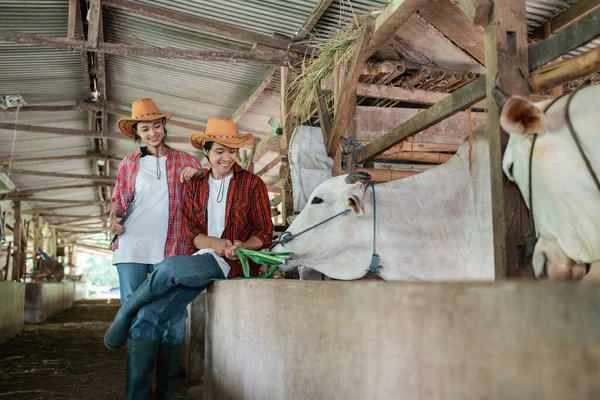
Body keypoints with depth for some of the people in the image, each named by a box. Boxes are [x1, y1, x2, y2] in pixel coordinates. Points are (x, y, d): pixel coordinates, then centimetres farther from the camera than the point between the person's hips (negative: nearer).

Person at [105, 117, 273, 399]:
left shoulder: (253, 184, 4)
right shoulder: (194, 186, 15)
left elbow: (265, 233, 2)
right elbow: (190, 232, 8)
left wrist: (241, 247, -19)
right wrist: (215, 243, -14)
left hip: (232, 264, -4)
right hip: (197, 262, 5)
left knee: (169, 267, -33)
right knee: (147, 317, -16)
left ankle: (124, 314, -6)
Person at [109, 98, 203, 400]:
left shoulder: (183, 160, 10)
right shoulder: (128, 164, 12)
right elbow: (119, 202, 14)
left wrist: (199, 172, -10)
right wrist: (115, 219, -7)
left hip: (170, 251, 0)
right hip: (132, 250, 0)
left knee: (172, 323, 0)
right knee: (136, 322, 1)